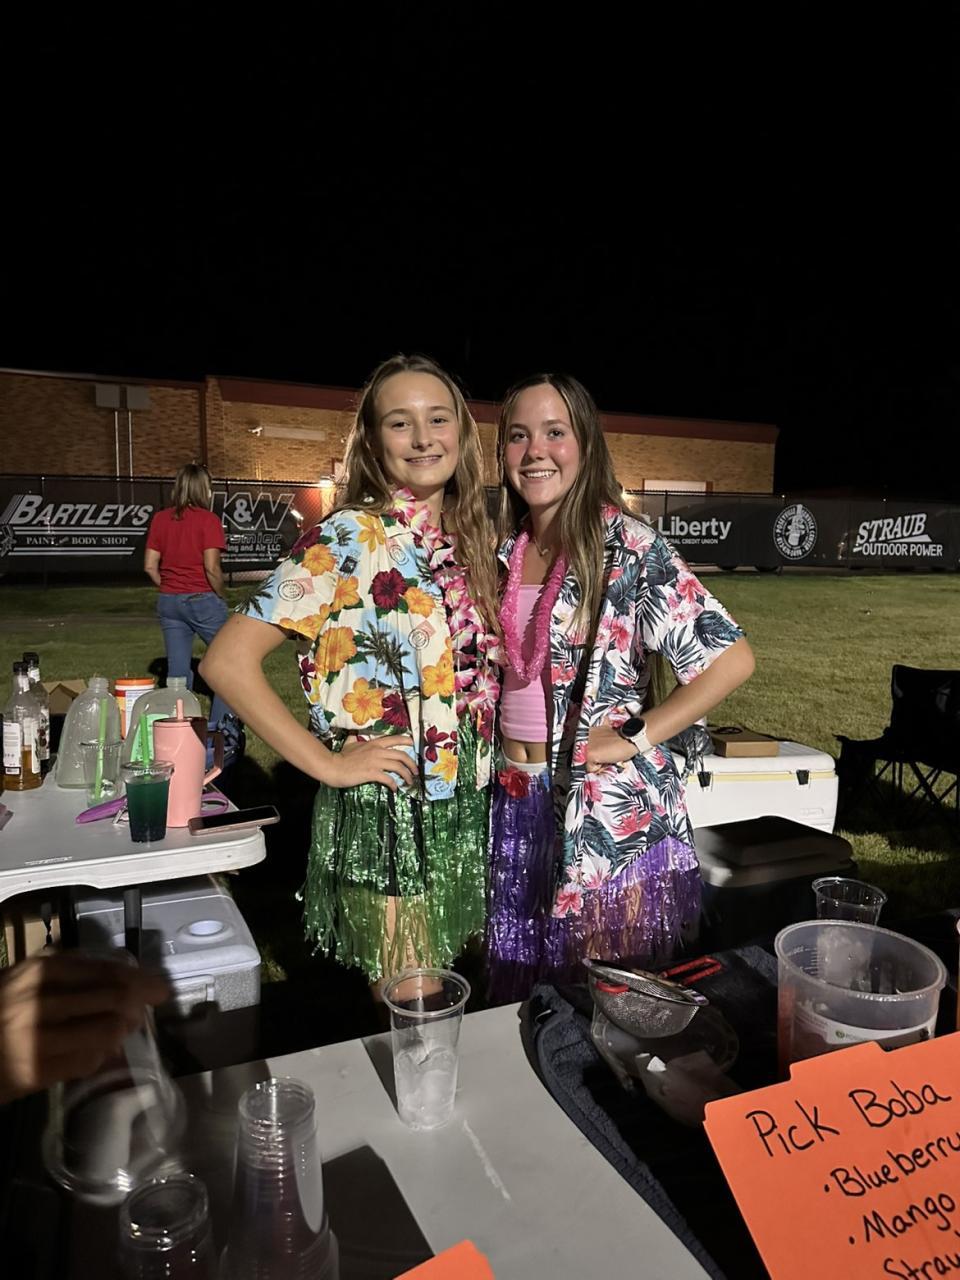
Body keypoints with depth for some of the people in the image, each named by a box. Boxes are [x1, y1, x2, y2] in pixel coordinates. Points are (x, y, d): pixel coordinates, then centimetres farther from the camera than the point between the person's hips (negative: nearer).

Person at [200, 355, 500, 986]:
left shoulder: (470, 541, 6)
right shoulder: (349, 539, -14)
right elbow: (227, 661, -19)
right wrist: (328, 764, -17)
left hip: (465, 813, 7)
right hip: (384, 818, -6)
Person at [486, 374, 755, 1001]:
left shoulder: (626, 544, -12)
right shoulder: (503, 550, 5)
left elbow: (731, 656, -16)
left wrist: (636, 737, -16)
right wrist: (496, 739, 5)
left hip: (611, 805, -5)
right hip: (514, 797, 5)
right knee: (523, 992, 19)